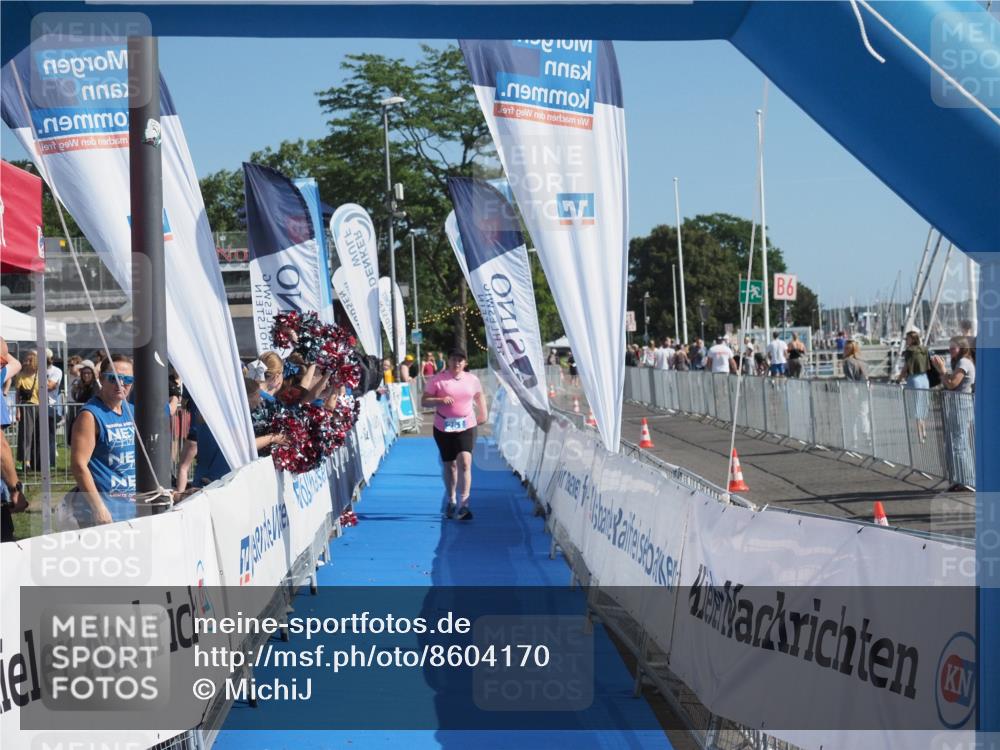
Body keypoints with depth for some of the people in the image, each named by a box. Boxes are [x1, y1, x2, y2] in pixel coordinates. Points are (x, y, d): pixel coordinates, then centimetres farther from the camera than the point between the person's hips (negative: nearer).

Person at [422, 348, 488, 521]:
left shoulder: (472, 379, 4)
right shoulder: (438, 379, -4)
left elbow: (479, 396, 23)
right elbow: (424, 401, -5)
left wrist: (483, 414, 17)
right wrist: (440, 400, -21)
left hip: (466, 427, 0)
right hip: (443, 428, 0)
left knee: (465, 463, -17)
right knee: (449, 465, 13)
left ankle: (463, 504, -18)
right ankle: (451, 500, 33)